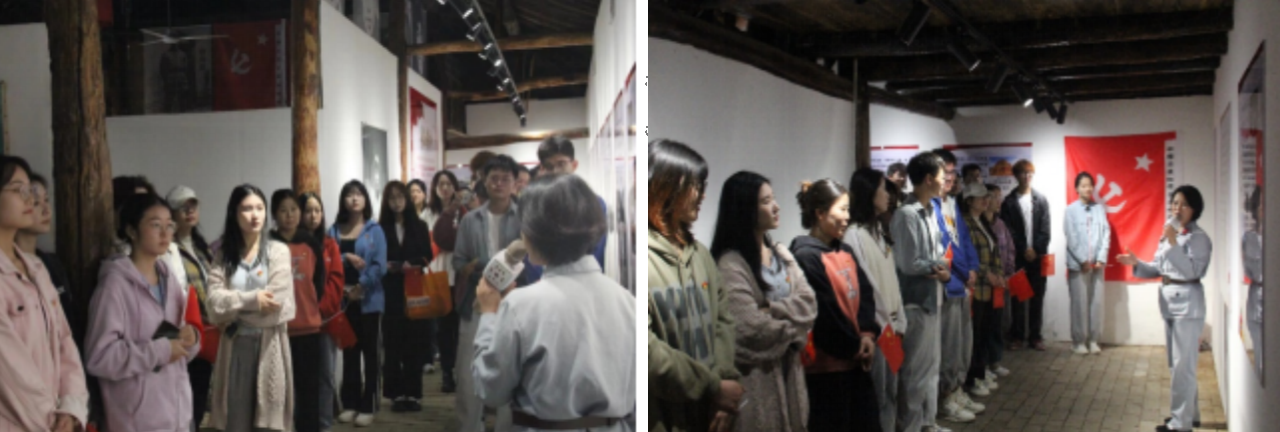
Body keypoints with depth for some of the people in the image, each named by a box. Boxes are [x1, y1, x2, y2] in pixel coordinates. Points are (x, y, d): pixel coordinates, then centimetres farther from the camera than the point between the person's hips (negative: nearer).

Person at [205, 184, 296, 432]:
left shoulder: (279, 251, -1)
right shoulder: (223, 253, 7)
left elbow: (278, 305, -11)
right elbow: (215, 300, -6)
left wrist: (233, 311, -4)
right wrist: (251, 299, -16)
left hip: (269, 347, -2)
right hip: (234, 348, 2)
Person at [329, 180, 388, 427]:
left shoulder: (374, 230, 0)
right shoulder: (334, 230, 9)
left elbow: (380, 265, -9)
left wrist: (360, 286, -16)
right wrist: (346, 257, -17)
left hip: (369, 300, -3)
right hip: (343, 300, 3)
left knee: (370, 353, 2)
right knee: (349, 353, 10)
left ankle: (368, 407, 6)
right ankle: (350, 404, 18)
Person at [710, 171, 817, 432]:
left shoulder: (782, 254, 11)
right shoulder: (731, 264, -14)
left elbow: (809, 303, 1)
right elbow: (751, 328, -21)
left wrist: (773, 311, -16)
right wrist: (794, 324, -5)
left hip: (788, 368, 7)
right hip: (755, 375, -7)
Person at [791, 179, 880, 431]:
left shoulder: (845, 251, 12)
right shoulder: (806, 256, -16)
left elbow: (865, 294, 8)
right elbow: (824, 312, -18)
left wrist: (868, 334, -7)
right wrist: (853, 346, -9)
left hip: (856, 359, 9)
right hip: (827, 362, -8)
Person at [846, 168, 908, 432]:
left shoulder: (880, 229, 15)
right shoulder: (854, 234, -15)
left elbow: (891, 279, 14)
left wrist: (898, 320, 8)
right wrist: (882, 323, -11)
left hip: (889, 323, 9)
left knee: (891, 392, 15)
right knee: (877, 395, 0)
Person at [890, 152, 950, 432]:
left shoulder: (931, 211, 8)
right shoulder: (907, 214, -20)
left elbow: (937, 253, 11)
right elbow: (909, 264, -21)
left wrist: (943, 270, -10)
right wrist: (939, 266, -5)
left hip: (931, 297, 9)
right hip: (914, 301, -9)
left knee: (931, 363, 19)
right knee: (915, 369, 1)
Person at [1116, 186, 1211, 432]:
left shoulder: (1199, 238, -11)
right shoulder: (1168, 234, 12)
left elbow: (1192, 271, -23)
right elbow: (1158, 269, 13)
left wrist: (1173, 243, -27)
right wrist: (1136, 264, -4)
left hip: (1188, 305, -8)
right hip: (1170, 304, 8)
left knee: (1182, 365, -4)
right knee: (1177, 364, 16)